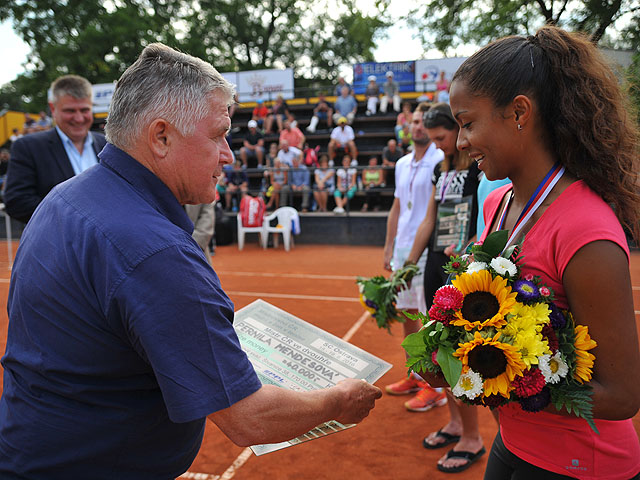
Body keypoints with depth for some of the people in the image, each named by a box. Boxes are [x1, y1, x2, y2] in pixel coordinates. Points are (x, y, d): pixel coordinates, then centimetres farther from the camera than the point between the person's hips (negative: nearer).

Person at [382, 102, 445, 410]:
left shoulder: (441, 161, -8)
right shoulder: (402, 164, 15)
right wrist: (389, 247, 15)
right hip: (403, 250, 8)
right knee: (406, 314, 14)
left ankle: (435, 388, 10)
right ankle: (415, 377, 29)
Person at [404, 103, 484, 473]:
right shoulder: (442, 169, 14)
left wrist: (465, 248, -32)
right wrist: (409, 264, 17)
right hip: (436, 266, 8)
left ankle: (472, 439, 14)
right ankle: (455, 423, 31)